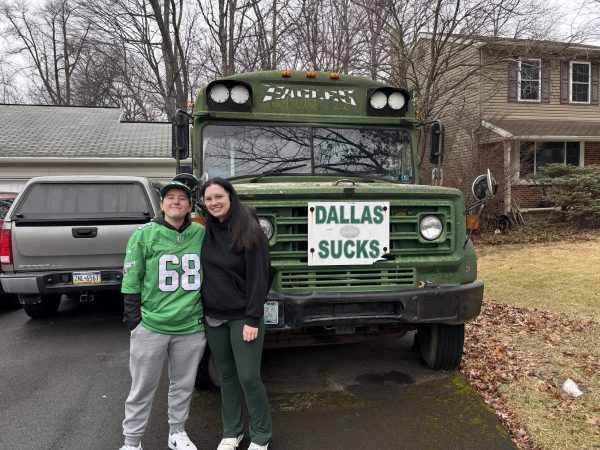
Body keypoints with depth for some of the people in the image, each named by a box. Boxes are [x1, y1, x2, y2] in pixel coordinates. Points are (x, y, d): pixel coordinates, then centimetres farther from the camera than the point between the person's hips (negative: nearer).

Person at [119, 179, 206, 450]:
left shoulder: (202, 235, 1)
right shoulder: (144, 234, -5)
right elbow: (131, 281, -2)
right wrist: (133, 320, -4)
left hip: (192, 327, 2)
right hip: (151, 326, -2)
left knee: (183, 385, 16)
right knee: (142, 389, 10)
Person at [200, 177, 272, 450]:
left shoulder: (249, 232, -13)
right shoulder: (206, 232, 4)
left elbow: (258, 278, -14)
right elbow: (202, 272, 11)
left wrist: (252, 320, -17)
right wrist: (199, 310, 5)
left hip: (242, 317, -5)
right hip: (213, 317, 5)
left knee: (248, 378, 1)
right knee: (227, 375, 15)